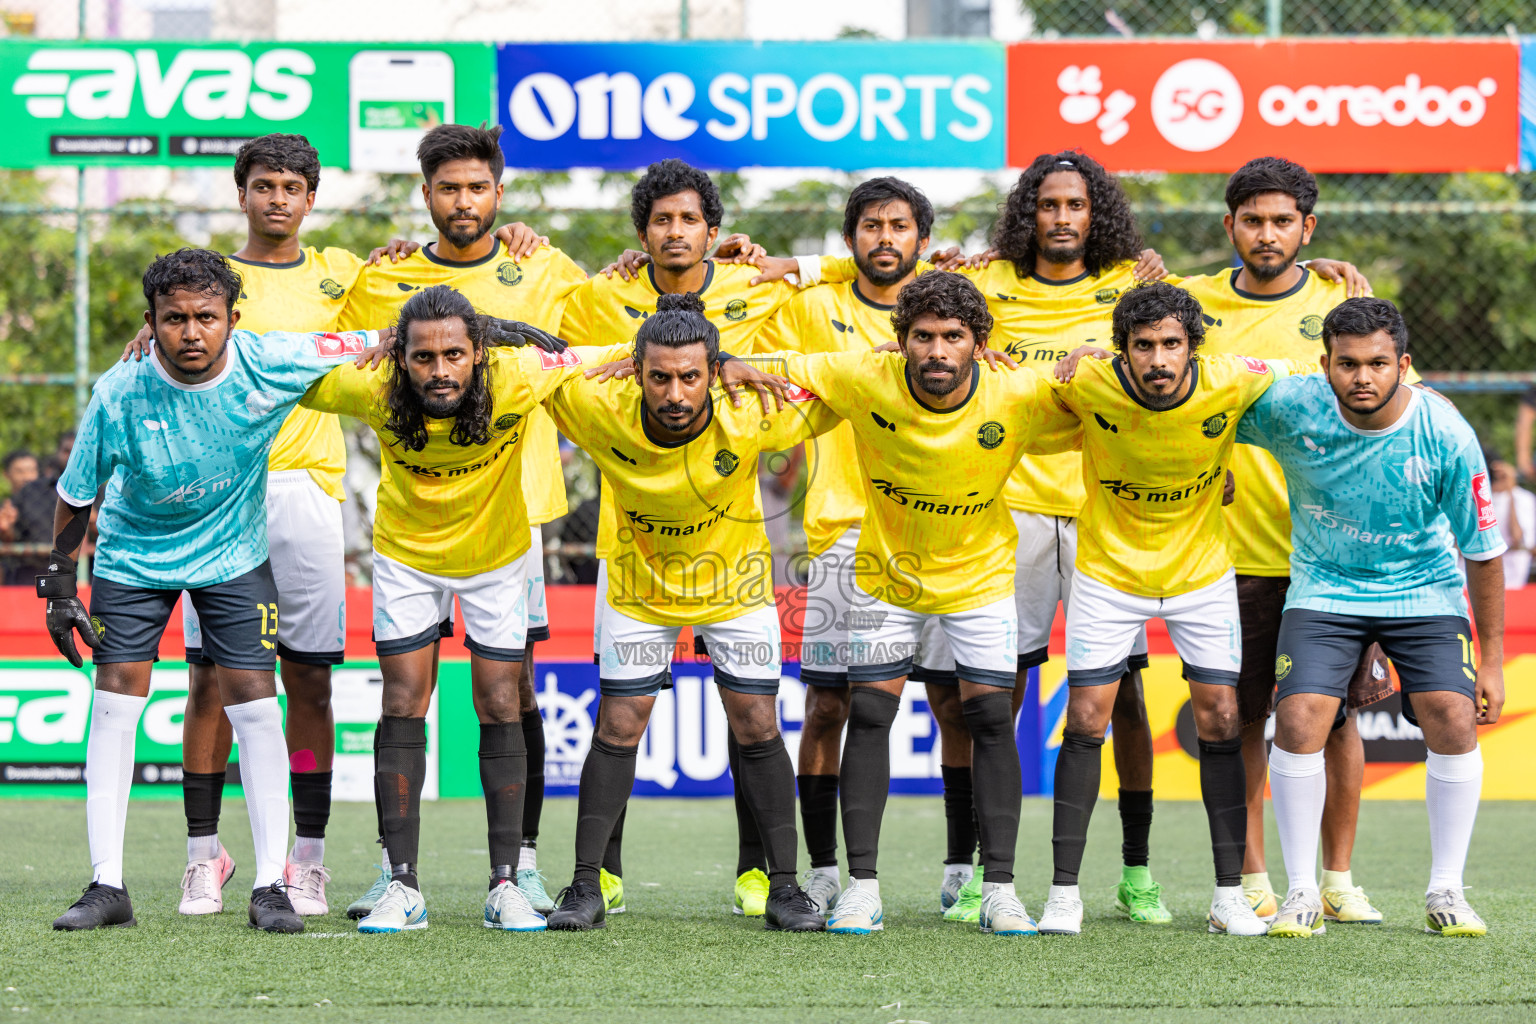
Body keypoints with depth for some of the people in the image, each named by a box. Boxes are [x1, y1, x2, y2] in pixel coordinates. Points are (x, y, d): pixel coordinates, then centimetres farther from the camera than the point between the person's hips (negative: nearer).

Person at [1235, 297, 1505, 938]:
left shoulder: (1446, 435, -20)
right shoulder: (1288, 406, -20)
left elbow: (1482, 550, -9)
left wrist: (1492, 660, -6)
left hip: (1424, 589, 0)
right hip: (1324, 589, 0)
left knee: (1452, 718, -18)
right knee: (1298, 719, -19)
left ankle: (1446, 892, -2)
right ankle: (1302, 894, -4)